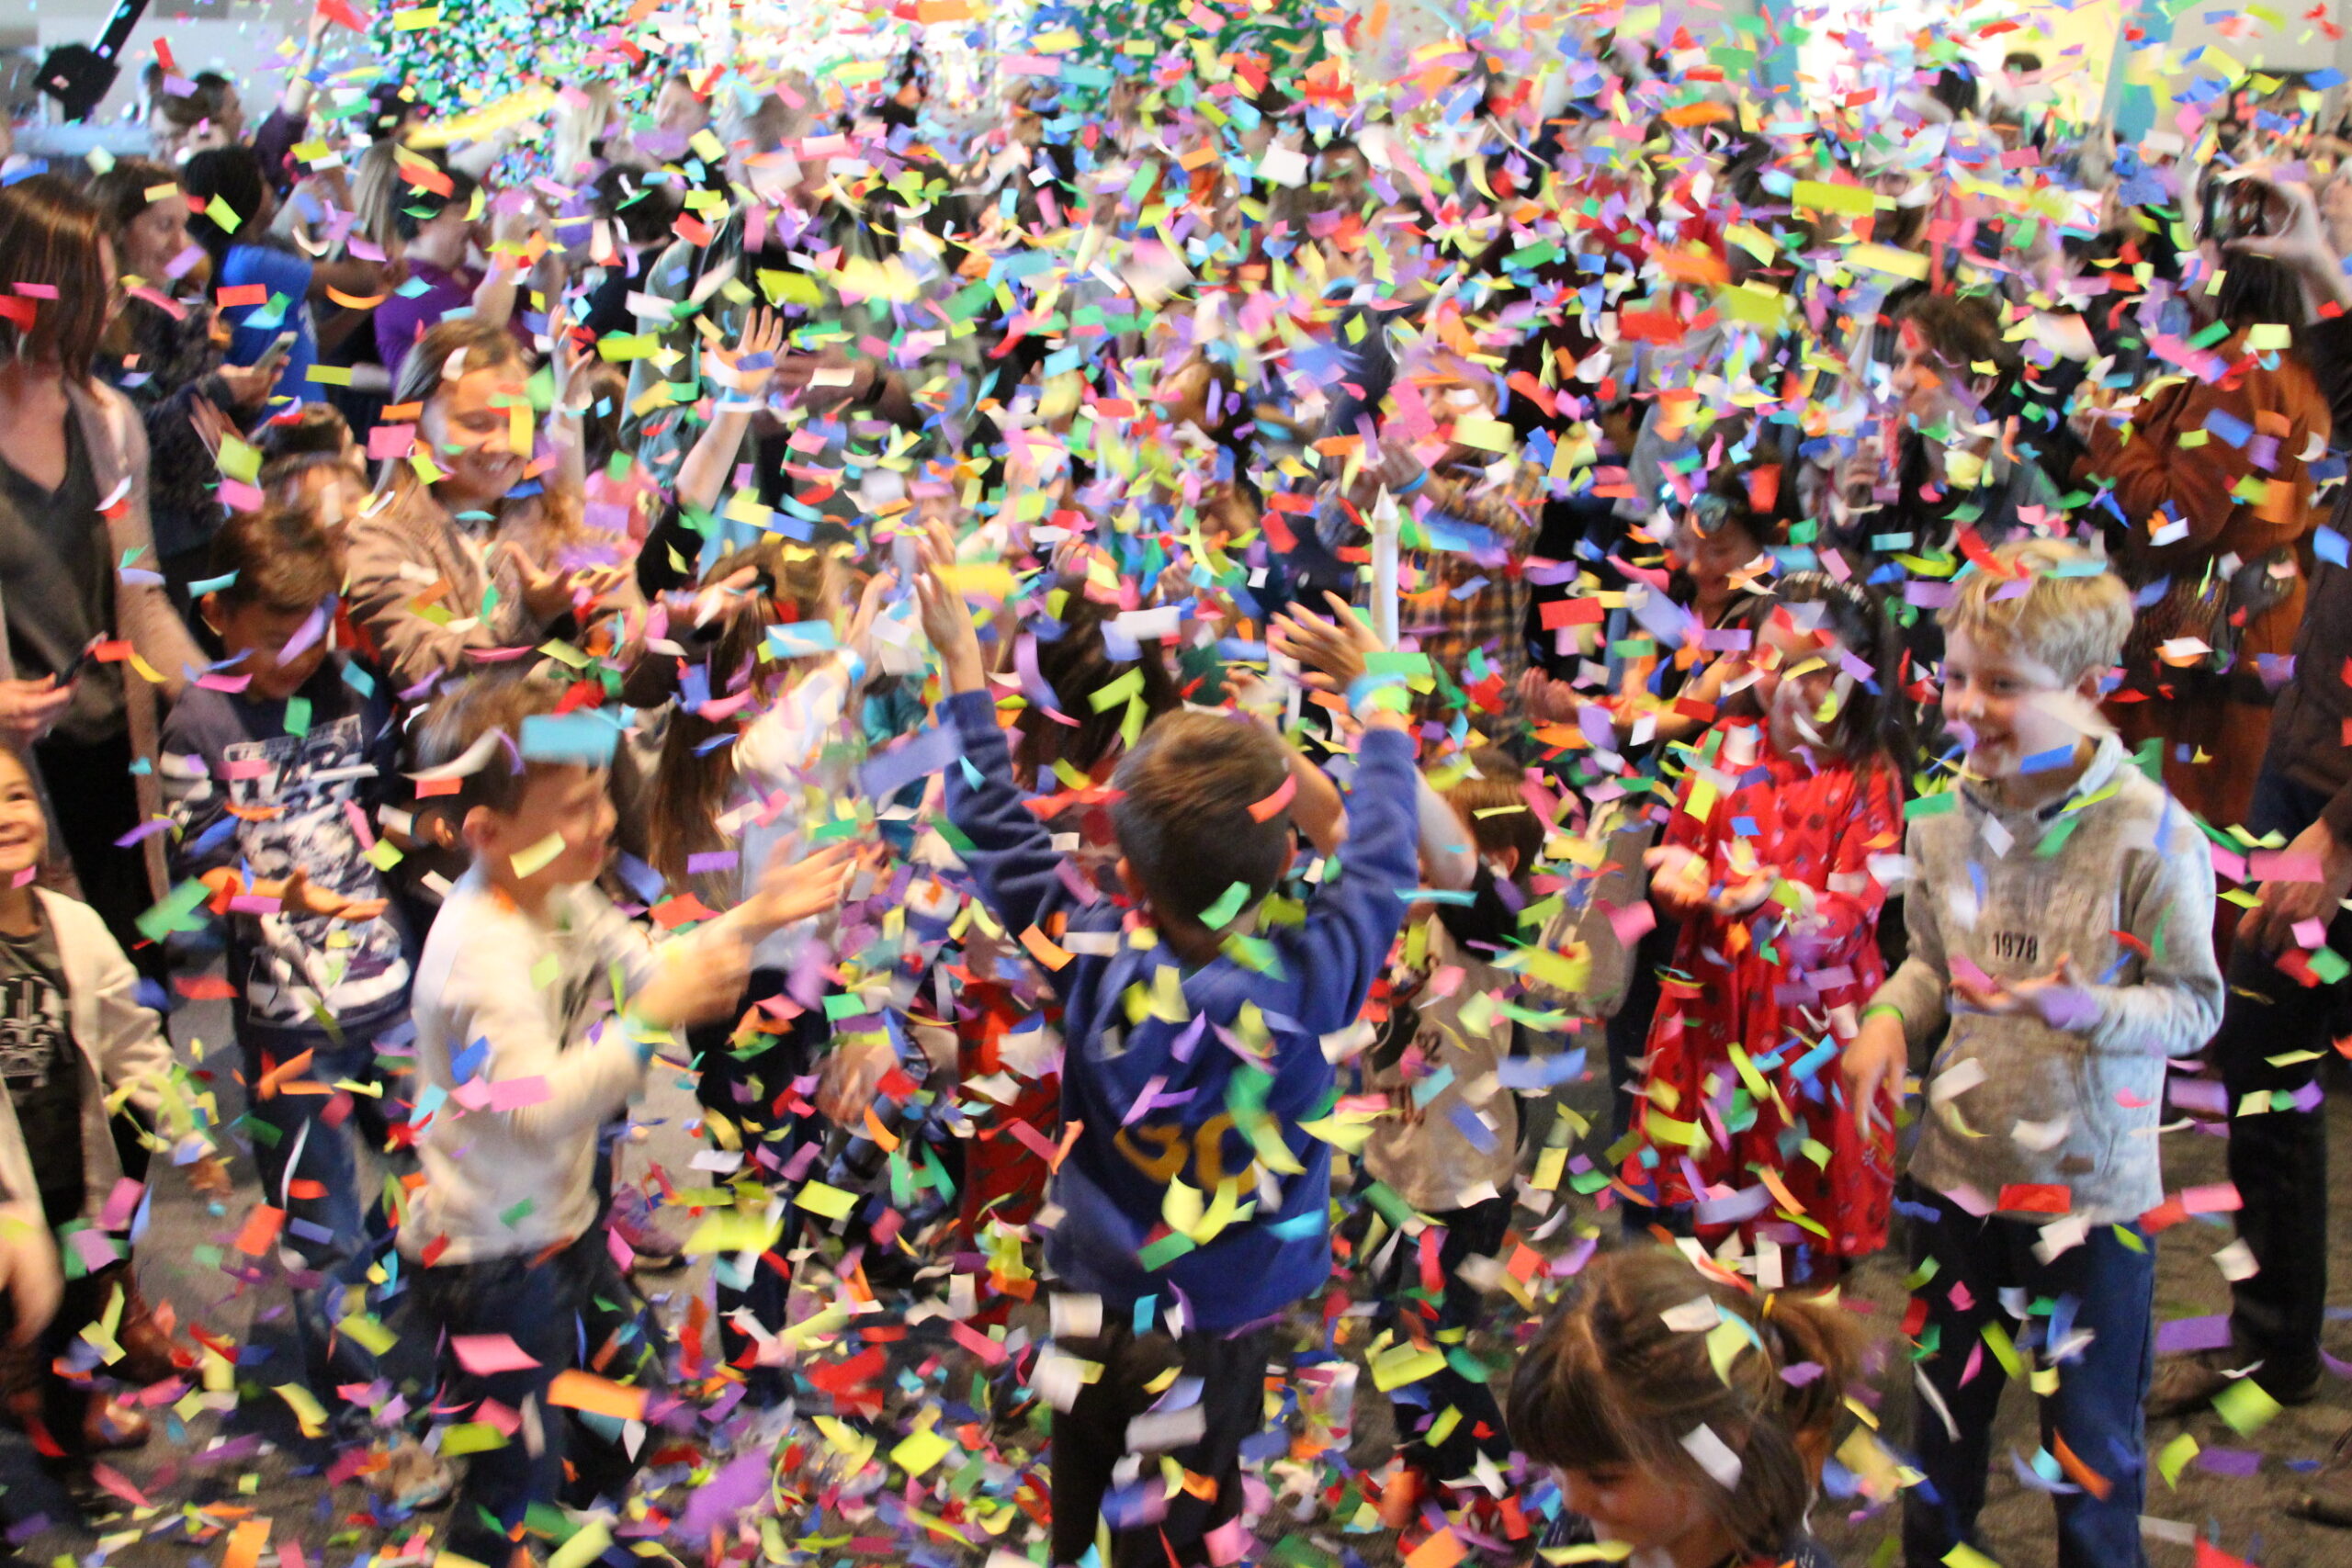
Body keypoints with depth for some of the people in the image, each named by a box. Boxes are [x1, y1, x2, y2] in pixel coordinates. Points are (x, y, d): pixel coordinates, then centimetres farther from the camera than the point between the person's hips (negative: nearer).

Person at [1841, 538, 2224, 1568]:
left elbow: (2195, 1004, -13)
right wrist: (1887, 1019, -8)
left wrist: (2088, 1009, -30)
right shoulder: (1945, 817, -2)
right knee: (1945, 1412, 21)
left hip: (2090, 1185, -4)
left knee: (2093, 1439, 10)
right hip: (1956, 1165, 5)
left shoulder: (2149, 833, -18)